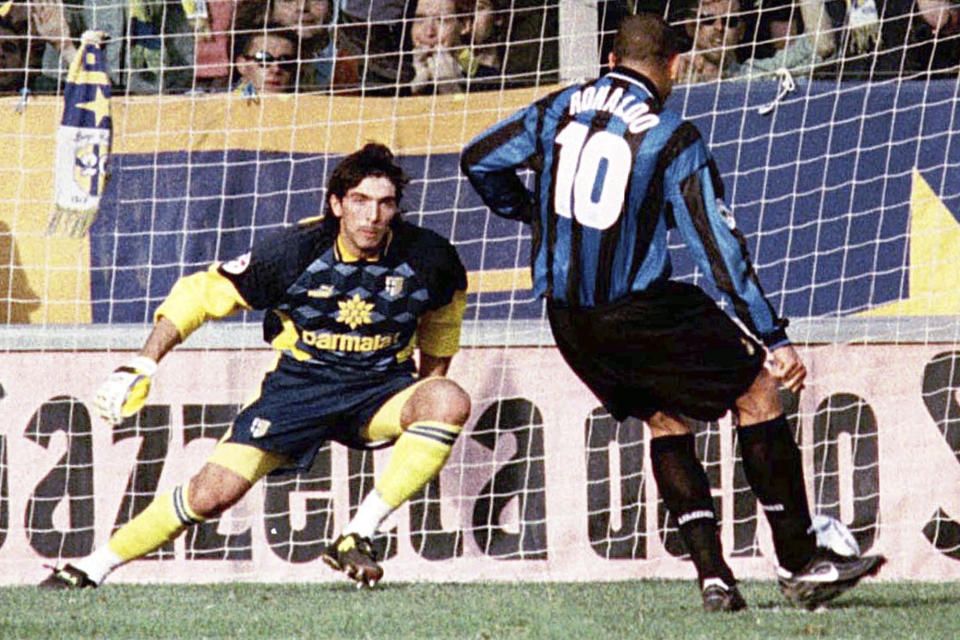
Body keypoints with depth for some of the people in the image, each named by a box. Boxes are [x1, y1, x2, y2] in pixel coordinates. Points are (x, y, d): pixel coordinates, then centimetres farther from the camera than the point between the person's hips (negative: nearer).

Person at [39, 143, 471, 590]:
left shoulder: (425, 256, -13)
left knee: (451, 402, -32)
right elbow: (201, 293, -7)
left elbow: (445, 303, 14)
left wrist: (428, 387, 16)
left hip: (382, 389, 1)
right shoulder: (295, 251, -17)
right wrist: (142, 366, -13)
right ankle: (90, 569, 4)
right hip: (299, 383, -1)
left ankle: (357, 537, -25)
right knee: (213, 494, -14)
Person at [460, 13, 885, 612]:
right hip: (640, 311, -6)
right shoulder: (673, 138, -9)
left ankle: (712, 574, 10)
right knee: (758, 389, 6)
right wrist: (774, 337, -8)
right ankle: (800, 563, 4)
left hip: (568, 316, 6)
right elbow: (720, 246, -10)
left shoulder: (559, 110, 4)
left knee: (666, 417, 21)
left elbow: (478, 161, 14)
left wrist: (527, 211, 34)